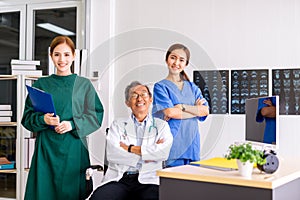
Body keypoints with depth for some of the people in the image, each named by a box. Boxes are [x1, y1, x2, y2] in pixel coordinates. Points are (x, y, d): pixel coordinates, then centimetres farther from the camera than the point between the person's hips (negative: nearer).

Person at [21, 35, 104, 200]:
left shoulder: (84, 85, 6)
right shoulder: (41, 84, 9)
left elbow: (96, 115, 2)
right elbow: (27, 117, 8)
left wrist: (73, 124, -12)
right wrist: (43, 119, -12)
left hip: (74, 147, -1)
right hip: (46, 147, 1)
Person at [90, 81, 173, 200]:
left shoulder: (161, 126, 15)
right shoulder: (118, 124, 16)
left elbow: (163, 152, -6)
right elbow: (111, 154, -2)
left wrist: (130, 148, -3)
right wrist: (146, 154, -4)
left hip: (148, 180, 0)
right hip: (118, 179, 0)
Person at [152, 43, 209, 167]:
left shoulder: (192, 87, 16)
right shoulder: (160, 87, 2)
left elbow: (206, 111, 2)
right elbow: (170, 112, -14)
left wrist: (181, 107, -9)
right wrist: (196, 109, -5)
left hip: (192, 143, 5)